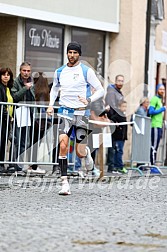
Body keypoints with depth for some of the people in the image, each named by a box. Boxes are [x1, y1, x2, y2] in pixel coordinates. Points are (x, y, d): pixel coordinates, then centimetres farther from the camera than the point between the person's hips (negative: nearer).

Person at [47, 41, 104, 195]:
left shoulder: (86, 71, -2)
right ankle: (65, 183, -15)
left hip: (81, 113, -2)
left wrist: (89, 100, -17)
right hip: (65, 113, 2)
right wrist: (51, 104, 13)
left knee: (80, 153, -2)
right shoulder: (59, 72, 9)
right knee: (63, 145, -18)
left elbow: (100, 90, 0)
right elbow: (55, 88, 27)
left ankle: (87, 153, 37)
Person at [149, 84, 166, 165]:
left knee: (155, 146, 9)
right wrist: (163, 109, -13)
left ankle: (152, 164, 12)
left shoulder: (160, 100, 21)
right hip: (155, 126, -10)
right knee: (154, 146, -10)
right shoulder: (154, 99, -7)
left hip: (158, 126, 10)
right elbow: (151, 111, -17)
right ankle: (152, 165, -11)